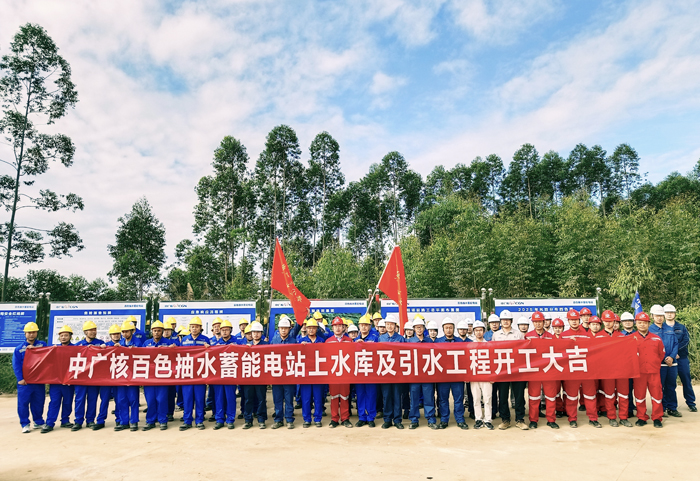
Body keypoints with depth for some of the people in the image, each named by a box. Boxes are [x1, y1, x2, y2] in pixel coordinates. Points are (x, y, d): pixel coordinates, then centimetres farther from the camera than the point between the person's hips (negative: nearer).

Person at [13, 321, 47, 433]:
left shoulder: (42, 345, 8)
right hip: (25, 381, -1)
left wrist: (34, 348, -15)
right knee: (23, 403, -1)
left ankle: (39, 422, 20)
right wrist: (20, 378, -10)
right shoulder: (19, 348, 5)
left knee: (39, 402, 8)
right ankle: (25, 424, 10)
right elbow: (16, 365, -1)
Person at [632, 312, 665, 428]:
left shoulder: (656, 338, 7)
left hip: (654, 371, 1)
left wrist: (655, 364, 10)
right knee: (639, 395, 5)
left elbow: (662, 354, 16)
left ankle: (657, 418, 16)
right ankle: (641, 418, 15)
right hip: (639, 372, -1)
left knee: (657, 395, 3)